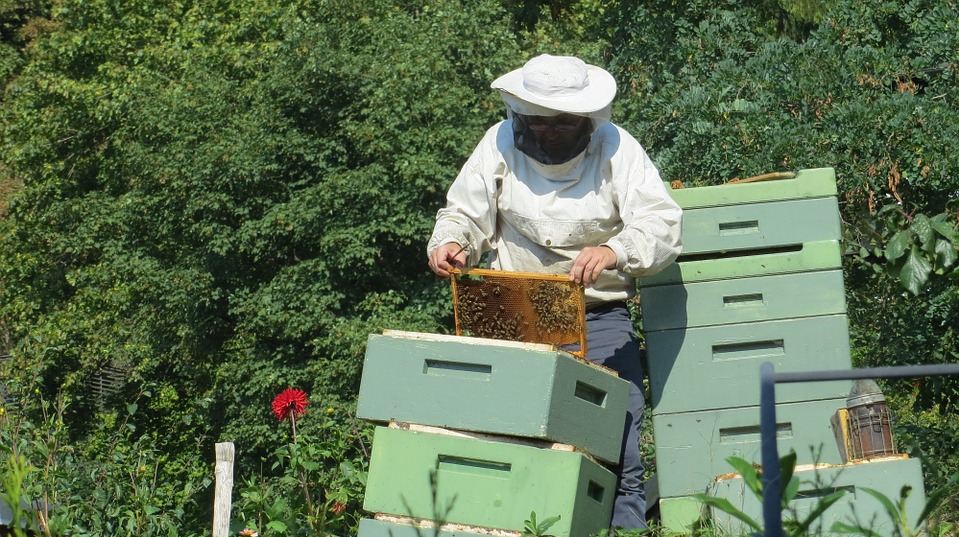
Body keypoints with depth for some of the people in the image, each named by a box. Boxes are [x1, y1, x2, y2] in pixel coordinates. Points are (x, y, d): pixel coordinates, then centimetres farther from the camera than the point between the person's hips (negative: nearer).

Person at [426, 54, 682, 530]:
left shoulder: (615, 147, -4)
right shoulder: (501, 144, 2)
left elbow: (662, 224, -14)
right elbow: (464, 213, 9)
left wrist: (614, 252, -34)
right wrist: (450, 243, -15)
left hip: (600, 318, -1)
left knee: (618, 455, -5)